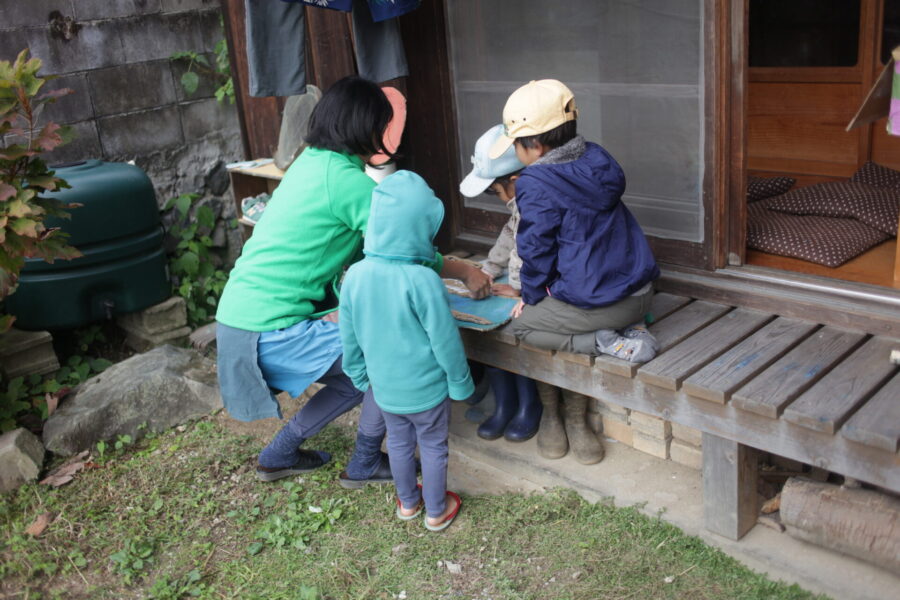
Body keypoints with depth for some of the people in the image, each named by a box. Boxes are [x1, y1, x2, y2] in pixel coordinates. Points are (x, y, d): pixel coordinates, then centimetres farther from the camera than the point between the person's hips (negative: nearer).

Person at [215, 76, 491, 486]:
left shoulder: (309, 161, 12)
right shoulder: (347, 179, -17)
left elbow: (354, 250, 19)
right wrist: (465, 273, 4)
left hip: (239, 312, 9)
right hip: (270, 329, -9)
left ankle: (279, 456, 33)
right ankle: (365, 464, 15)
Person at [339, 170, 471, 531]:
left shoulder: (356, 274, -12)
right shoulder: (423, 280, -28)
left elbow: (349, 336, 0)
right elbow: (445, 339, -20)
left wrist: (359, 374, 16)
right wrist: (460, 383, -5)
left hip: (384, 387, 5)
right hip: (426, 388, -4)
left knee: (399, 443, 25)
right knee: (433, 448, 17)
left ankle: (408, 502, 45)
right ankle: (436, 511, 35)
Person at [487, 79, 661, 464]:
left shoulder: (536, 186, -15)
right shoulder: (597, 159, 8)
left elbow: (537, 253, -9)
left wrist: (531, 299, 10)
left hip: (594, 299, -8)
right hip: (640, 291, 8)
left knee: (522, 327, 10)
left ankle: (603, 342, -3)